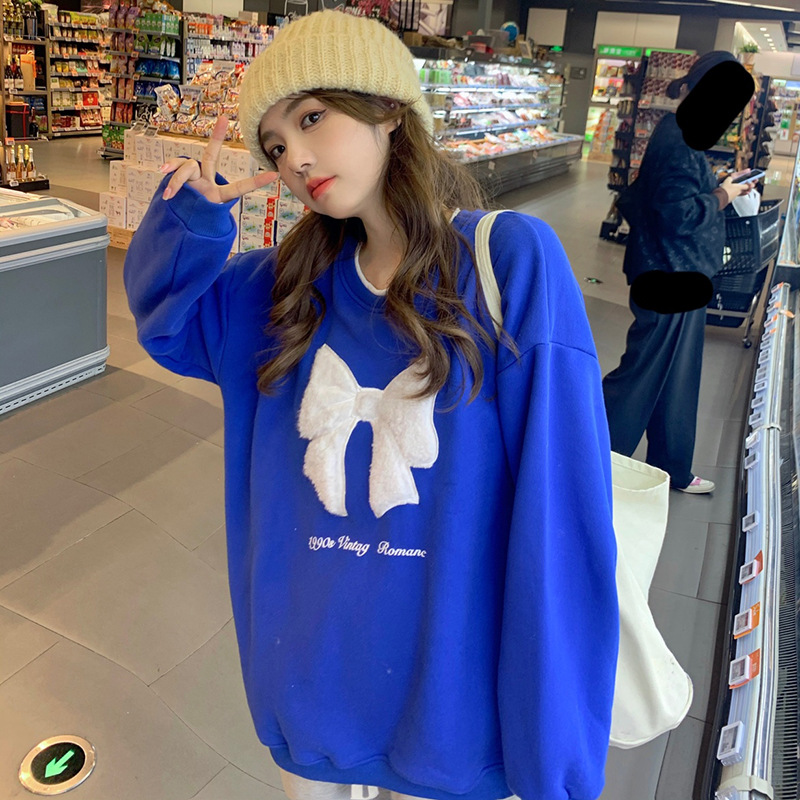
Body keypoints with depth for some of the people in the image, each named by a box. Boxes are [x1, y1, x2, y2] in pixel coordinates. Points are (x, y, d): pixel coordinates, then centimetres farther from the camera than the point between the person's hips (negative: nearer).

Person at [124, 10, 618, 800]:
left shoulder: (513, 261, -17)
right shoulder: (293, 282, -1)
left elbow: (562, 514, -19)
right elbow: (164, 317, 11)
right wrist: (189, 222, -11)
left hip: (446, 679, -3)